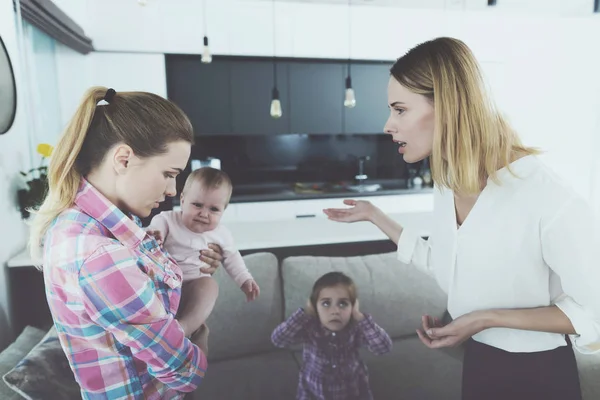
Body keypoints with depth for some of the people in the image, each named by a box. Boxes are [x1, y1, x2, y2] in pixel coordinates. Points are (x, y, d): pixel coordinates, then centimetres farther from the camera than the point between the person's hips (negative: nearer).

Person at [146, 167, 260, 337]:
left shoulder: (221, 234, 3)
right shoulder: (167, 220, -6)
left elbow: (231, 257, 17)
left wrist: (245, 279, 11)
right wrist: (150, 236, -44)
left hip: (194, 286, 0)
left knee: (209, 285, -32)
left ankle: (183, 327, -44)